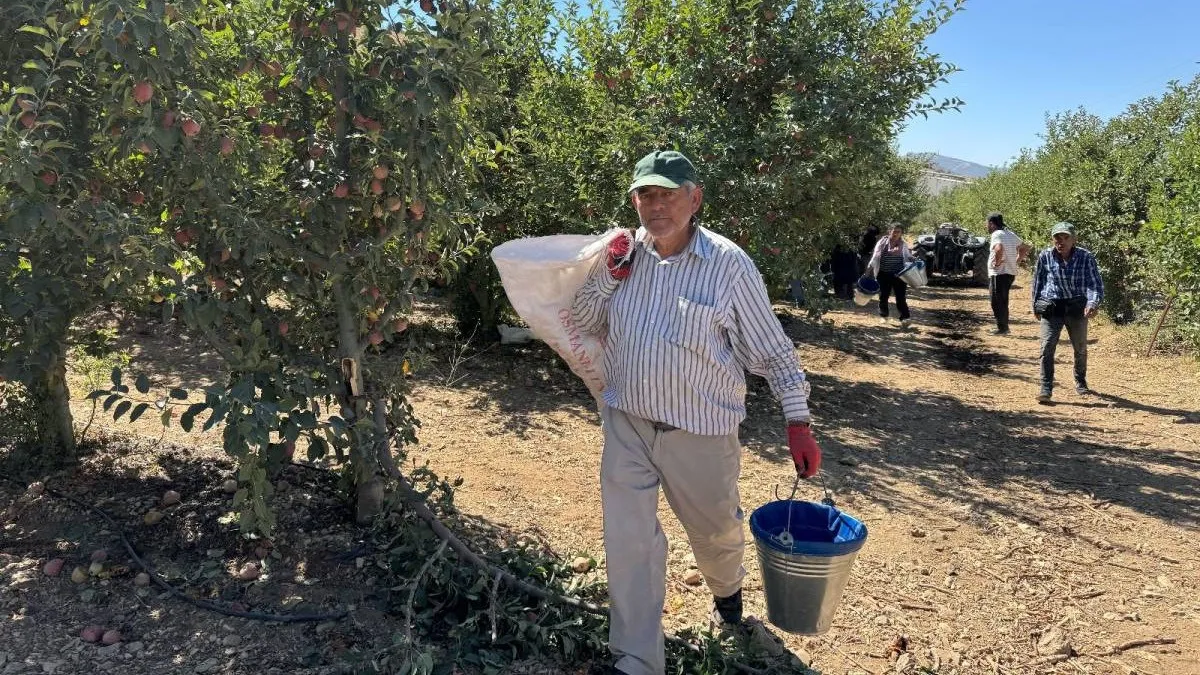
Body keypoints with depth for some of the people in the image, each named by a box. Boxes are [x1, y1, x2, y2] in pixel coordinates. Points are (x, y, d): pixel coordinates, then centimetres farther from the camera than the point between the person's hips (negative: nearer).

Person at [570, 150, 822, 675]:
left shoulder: (728, 263, -12)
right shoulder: (625, 254, 0)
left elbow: (773, 350, -7)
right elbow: (582, 324, 7)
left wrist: (798, 423, -10)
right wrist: (607, 275, -10)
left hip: (700, 430, -2)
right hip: (626, 424, 3)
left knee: (716, 532, 18)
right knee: (629, 544, 6)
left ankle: (727, 592, 53)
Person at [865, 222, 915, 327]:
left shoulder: (903, 245, 5)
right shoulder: (882, 242, -2)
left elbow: (909, 258, 16)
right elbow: (875, 257, -2)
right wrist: (869, 268, -7)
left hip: (899, 274, 0)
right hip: (884, 274, 0)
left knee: (901, 297, -6)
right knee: (883, 296, 10)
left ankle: (904, 318, -5)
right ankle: (883, 316, 29)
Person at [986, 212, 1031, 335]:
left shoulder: (996, 234, -14)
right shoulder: (1010, 234, 14)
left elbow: (999, 249, -35)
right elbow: (1026, 247, 23)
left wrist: (997, 262, -21)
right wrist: (1017, 261, 16)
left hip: (999, 273, -9)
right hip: (1010, 272, 9)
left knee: (997, 302, -1)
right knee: (1003, 302, 17)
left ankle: (1002, 328, 1)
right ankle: (1004, 327, 23)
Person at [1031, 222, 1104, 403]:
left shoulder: (1086, 257, -9)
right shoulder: (1045, 257, -5)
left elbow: (1095, 284, -11)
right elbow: (1038, 281, 9)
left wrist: (1093, 303, -30)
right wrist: (1036, 305, 15)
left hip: (1077, 308, 1)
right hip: (1051, 308, 0)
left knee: (1080, 348, 16)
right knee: (1047, 348, -13)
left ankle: (1080, 382, 38)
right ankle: (1046, 388, -8)